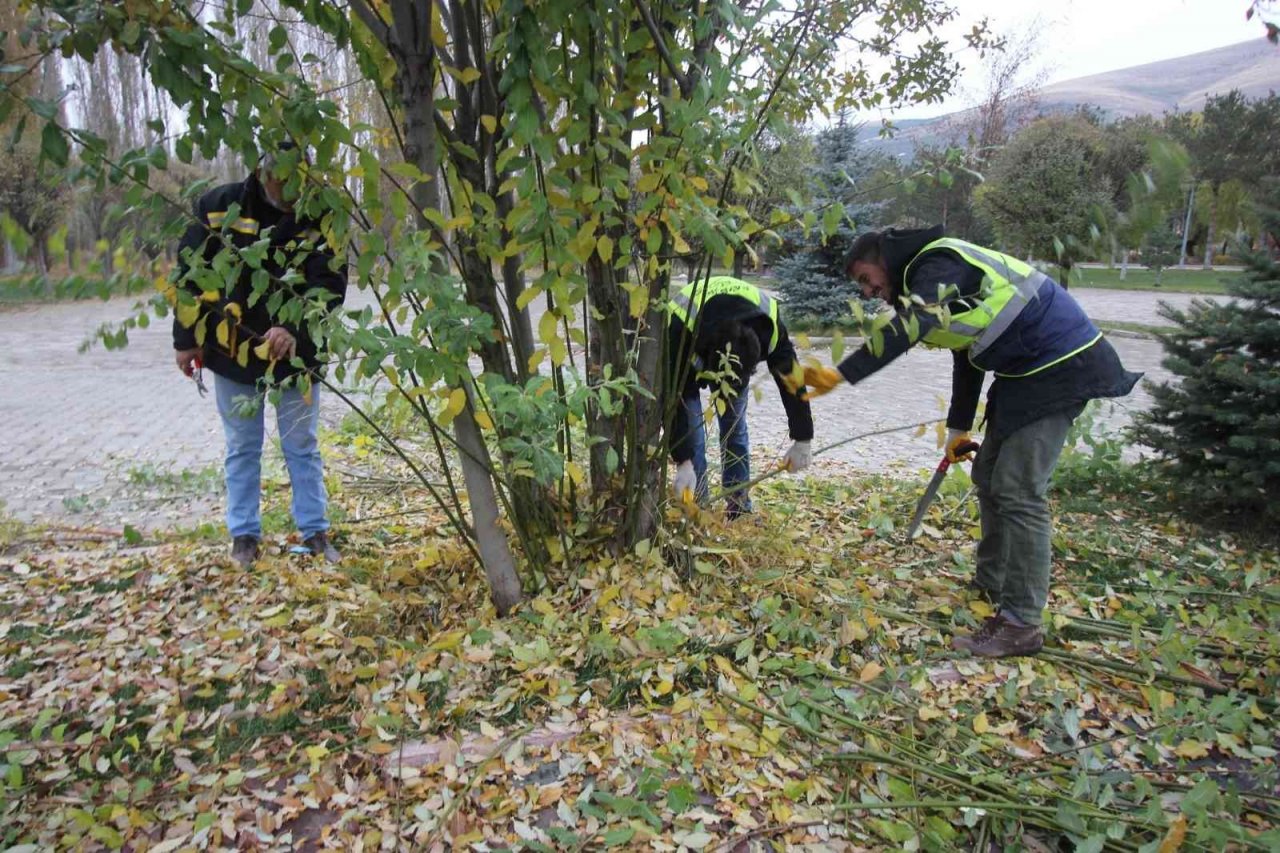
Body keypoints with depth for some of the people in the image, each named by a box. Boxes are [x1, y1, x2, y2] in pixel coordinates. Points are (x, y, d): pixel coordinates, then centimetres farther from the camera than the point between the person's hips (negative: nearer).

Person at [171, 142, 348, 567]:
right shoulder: (219, 206, -7)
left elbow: (330, 284, -16)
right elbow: (190, 273, 0)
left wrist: (293, 328, -32)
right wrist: (186, 340, 2)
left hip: (294, 353, -1)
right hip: (231, 350, 1)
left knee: (302, 445, 9)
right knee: (242, 448, 11)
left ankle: (315, 532, 20)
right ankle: (244, 534, 22)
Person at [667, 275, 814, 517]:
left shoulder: (770, 327, -37)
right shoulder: (681, 329, -45)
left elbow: (792, 380, -24)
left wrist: (802, 441, -17)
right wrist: (683, 462, -39)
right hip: (687, 353, -2)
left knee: (735, 426, -2)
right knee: (690, 426, -13)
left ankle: (739, 507, 7)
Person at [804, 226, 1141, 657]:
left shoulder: (938, 263, -15)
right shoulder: (931, 276, 16)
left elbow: (908, 328, -35)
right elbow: (967, 354, 25)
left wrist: (842, 375, -39)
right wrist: (959, 429, 29)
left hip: (1061, 365, -11)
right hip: (1027, 369, 11)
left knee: (1018, 491, -13)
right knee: (988, 475, 16)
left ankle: (1021, 624, -8)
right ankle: (991, 585, 30)